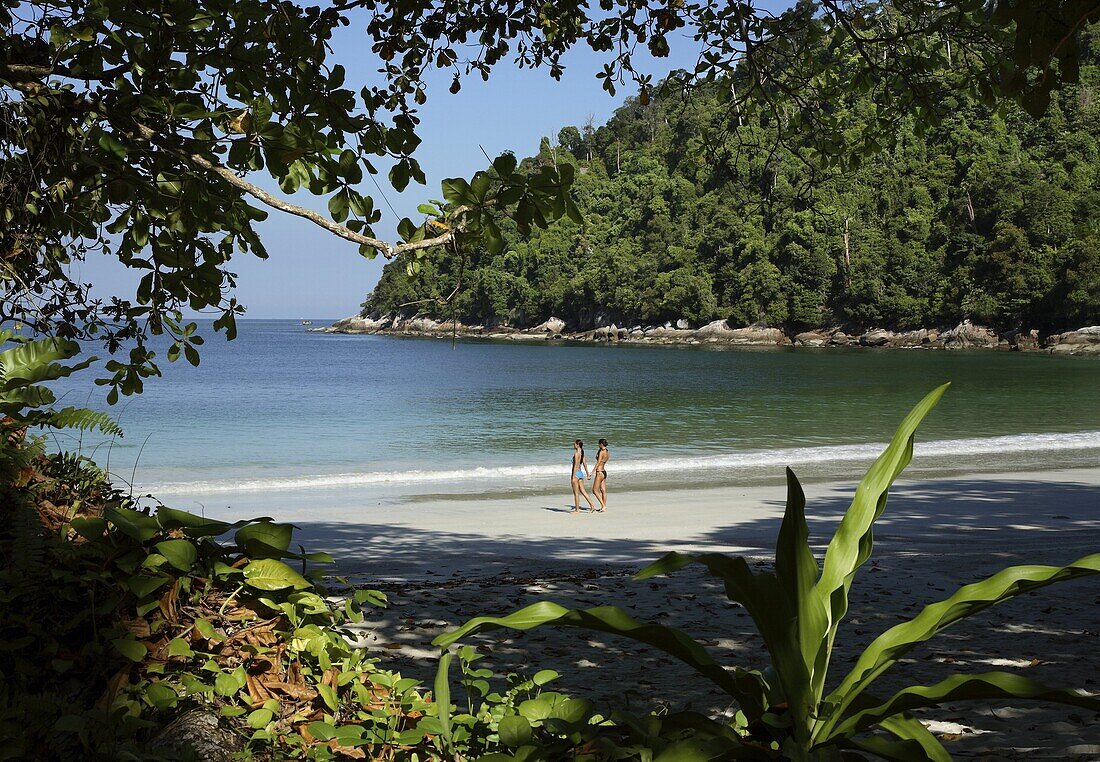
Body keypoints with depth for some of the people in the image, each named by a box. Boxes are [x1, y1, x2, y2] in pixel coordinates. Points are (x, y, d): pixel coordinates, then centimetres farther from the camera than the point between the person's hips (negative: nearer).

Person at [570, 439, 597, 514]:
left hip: (576, 473, -9)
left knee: (576, 493, -1)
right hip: (581, 473, 9)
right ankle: (592, 506, 6)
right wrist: (587, 474, 21)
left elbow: (576, 465, -19)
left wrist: (573, 476, -19)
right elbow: (585, 464, 15)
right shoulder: (582, 453, 10)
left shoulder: (576, 453, -16)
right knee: (583, 491, 11)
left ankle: (577, 510, 4)